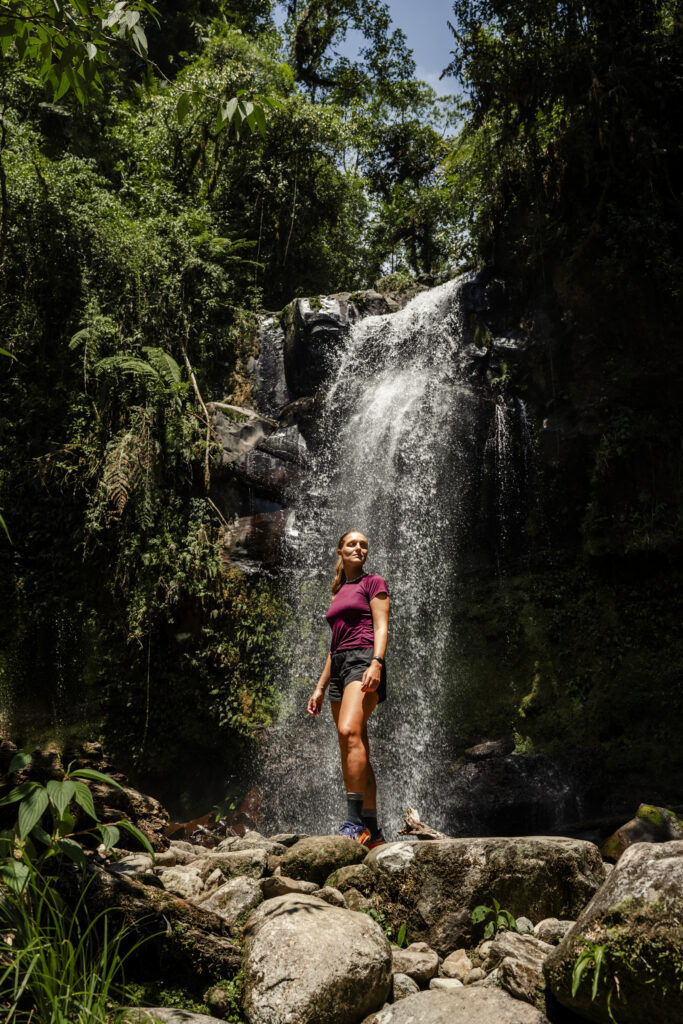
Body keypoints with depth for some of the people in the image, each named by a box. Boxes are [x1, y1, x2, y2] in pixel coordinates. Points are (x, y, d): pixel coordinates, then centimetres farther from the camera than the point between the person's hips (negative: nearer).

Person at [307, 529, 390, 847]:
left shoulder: (373, 582, 7)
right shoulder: (338, 593, 26)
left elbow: (381, 627, -5)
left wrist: (376, 663, -22)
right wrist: (320, 687, 20)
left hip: (363, 660, -7)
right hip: (339, 666, 7)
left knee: (349, 731, -28)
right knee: (354, 751, 1)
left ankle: (354, 821, -31)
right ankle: (372, 831, 4)